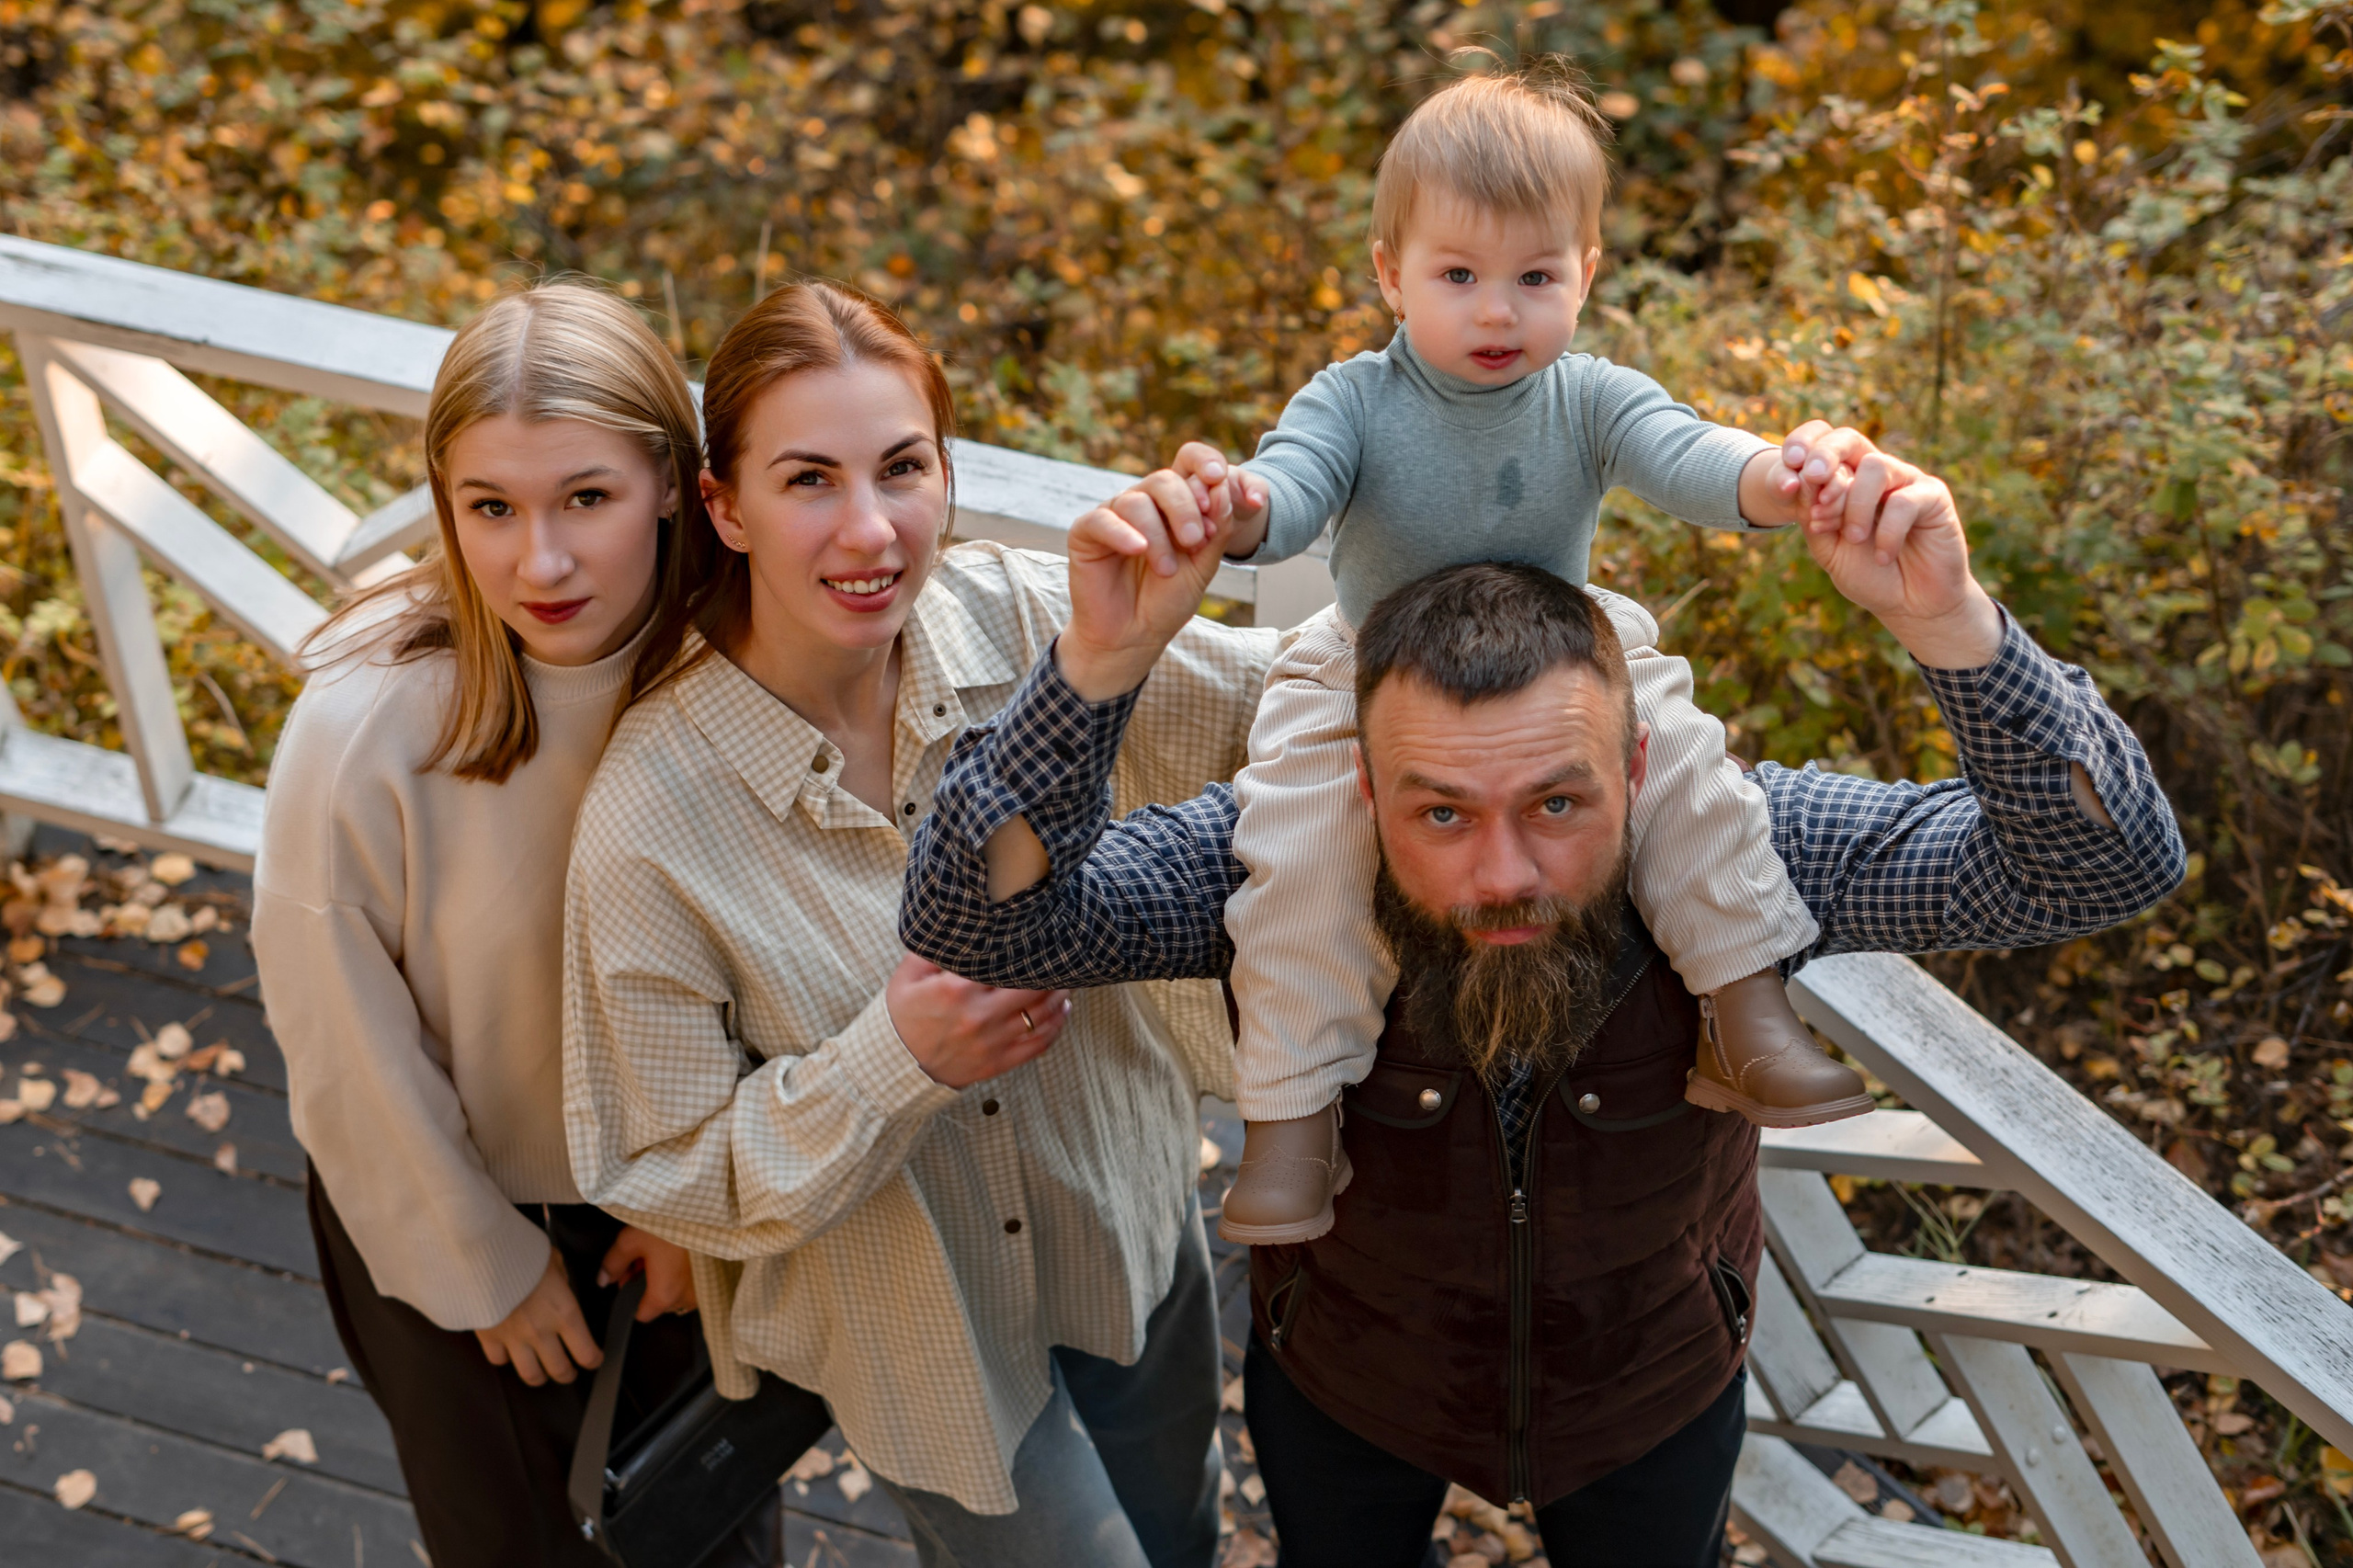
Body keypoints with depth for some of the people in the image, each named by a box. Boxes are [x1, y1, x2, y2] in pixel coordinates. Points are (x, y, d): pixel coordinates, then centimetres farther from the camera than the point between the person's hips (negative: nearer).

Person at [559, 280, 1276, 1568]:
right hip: (921, 1334, -4)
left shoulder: (1020, 618, -20)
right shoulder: (648, 823, -28)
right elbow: (666, 1174, -19)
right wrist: (896, 1064, -32)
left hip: (1134, 1228, 4)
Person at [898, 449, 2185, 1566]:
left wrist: (1948, 623, -54)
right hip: (1342, 1384, 0)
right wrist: (1100, 659, -56)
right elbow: (970, 919, -39)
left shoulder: (1731, 852, -33)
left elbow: (2105, 863, -35)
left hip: (1652, 1389, 0)